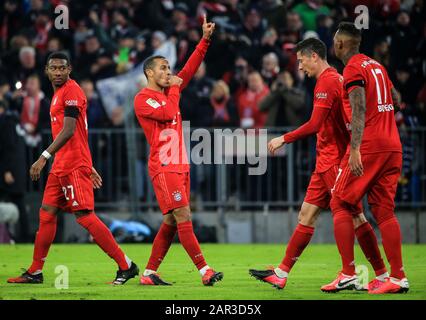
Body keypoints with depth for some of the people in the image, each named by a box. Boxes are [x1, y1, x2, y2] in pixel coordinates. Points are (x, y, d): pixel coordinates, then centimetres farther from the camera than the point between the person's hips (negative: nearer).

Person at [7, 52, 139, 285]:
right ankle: (35, 272, 16)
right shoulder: (59, 94, 20)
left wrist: (44, 157, -27)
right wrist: (89, 168, 25)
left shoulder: (71, 91, -11)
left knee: (85, 216, -12)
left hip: (74, 166, -10)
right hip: (61, 166, 10)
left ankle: (126, 266, -10)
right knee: (46, 214, 10)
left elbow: (69, 131, -21)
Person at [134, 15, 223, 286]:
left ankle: (149, 273, 11)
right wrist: (174, 89, -5)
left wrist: (205, 39, 6)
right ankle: (205, 271, -17)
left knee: (171, 222, 7)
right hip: (164, 167, -8)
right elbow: (167, 113, -20)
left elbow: (190, 69, 14)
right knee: (183, 218, -12)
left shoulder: (169, 90, 17)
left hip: (179, 165, 8)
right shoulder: (143, 99, -6)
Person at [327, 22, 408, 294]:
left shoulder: (353, 69, -8)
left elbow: (359, 110, -19)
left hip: (368, 148, -8)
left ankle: (349, 274, -7)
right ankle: (398, 277, 1)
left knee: (340, 204, 1)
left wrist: (355, 149, -25)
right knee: (384, 210, 8)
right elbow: (396, 100, 26)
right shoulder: (377, 66, 17)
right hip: (393, 147, 8)